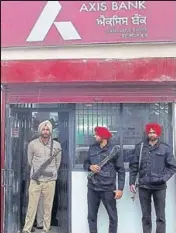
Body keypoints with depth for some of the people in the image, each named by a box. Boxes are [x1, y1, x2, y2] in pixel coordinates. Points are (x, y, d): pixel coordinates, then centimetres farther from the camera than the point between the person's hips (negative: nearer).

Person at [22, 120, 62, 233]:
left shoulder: (56, 145, 2)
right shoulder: (32, 144, 0)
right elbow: (30, 161, 11)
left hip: (50, 180, 1)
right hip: (35, 179, -1)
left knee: (48, 206, 4)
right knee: (32, 205, 0)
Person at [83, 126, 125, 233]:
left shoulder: (114, 150, -6)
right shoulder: (92, 148, 6)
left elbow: (121, 170, -3)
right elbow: (85, 163, 17)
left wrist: (120, 189, -8)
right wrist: (90, 167, -7)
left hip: (108, 189, -4)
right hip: (92, 188, 4)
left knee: (113, 216, 9)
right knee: (91, 216, 12)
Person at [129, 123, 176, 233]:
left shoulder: (166, 148, 0)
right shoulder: (140, 147, 5)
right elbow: (134, 166, 7)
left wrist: (163, 179, -12)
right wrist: (132, 182, 1)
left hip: (159, 187, -1)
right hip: (143, 186, 2)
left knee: (160, 217, 3)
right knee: (146, 216, 11)